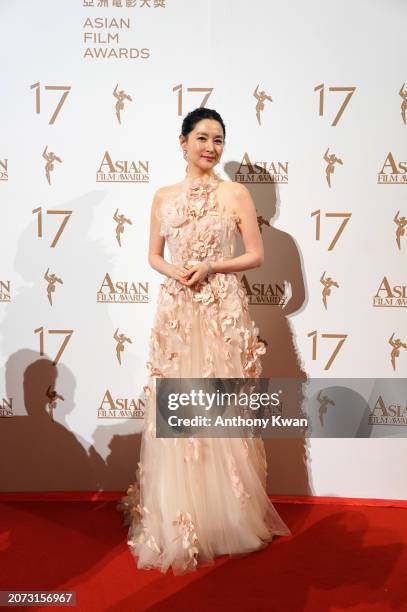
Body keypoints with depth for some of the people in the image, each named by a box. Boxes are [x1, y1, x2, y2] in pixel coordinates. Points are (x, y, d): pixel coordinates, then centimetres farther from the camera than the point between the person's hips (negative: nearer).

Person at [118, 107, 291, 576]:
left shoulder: (236, 194, 3)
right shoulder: (164, 197, 10)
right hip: (175, 309, 2)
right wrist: (173, 271, -8)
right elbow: (154, 255, 13)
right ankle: (176, 520, 17)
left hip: (223, 309, -2)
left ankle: (229, 514, 17)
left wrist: (211, 266, -13)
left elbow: (256, 255, 1)